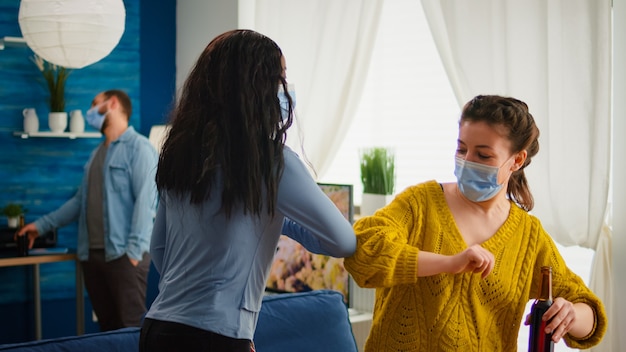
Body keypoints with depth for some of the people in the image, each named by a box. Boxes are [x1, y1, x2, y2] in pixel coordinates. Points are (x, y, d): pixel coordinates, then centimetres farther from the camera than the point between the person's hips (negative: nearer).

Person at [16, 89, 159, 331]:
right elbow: (81, 200, 24)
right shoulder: (97, 153, 20)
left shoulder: (139, 147, -5)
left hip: (123, 254, -8)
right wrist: (43, 224, 21)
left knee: (132, 327, -9)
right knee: (108, 326, 9)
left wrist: (134, 250, -21)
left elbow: (145, 201, -14)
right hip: (92, 254, 8)